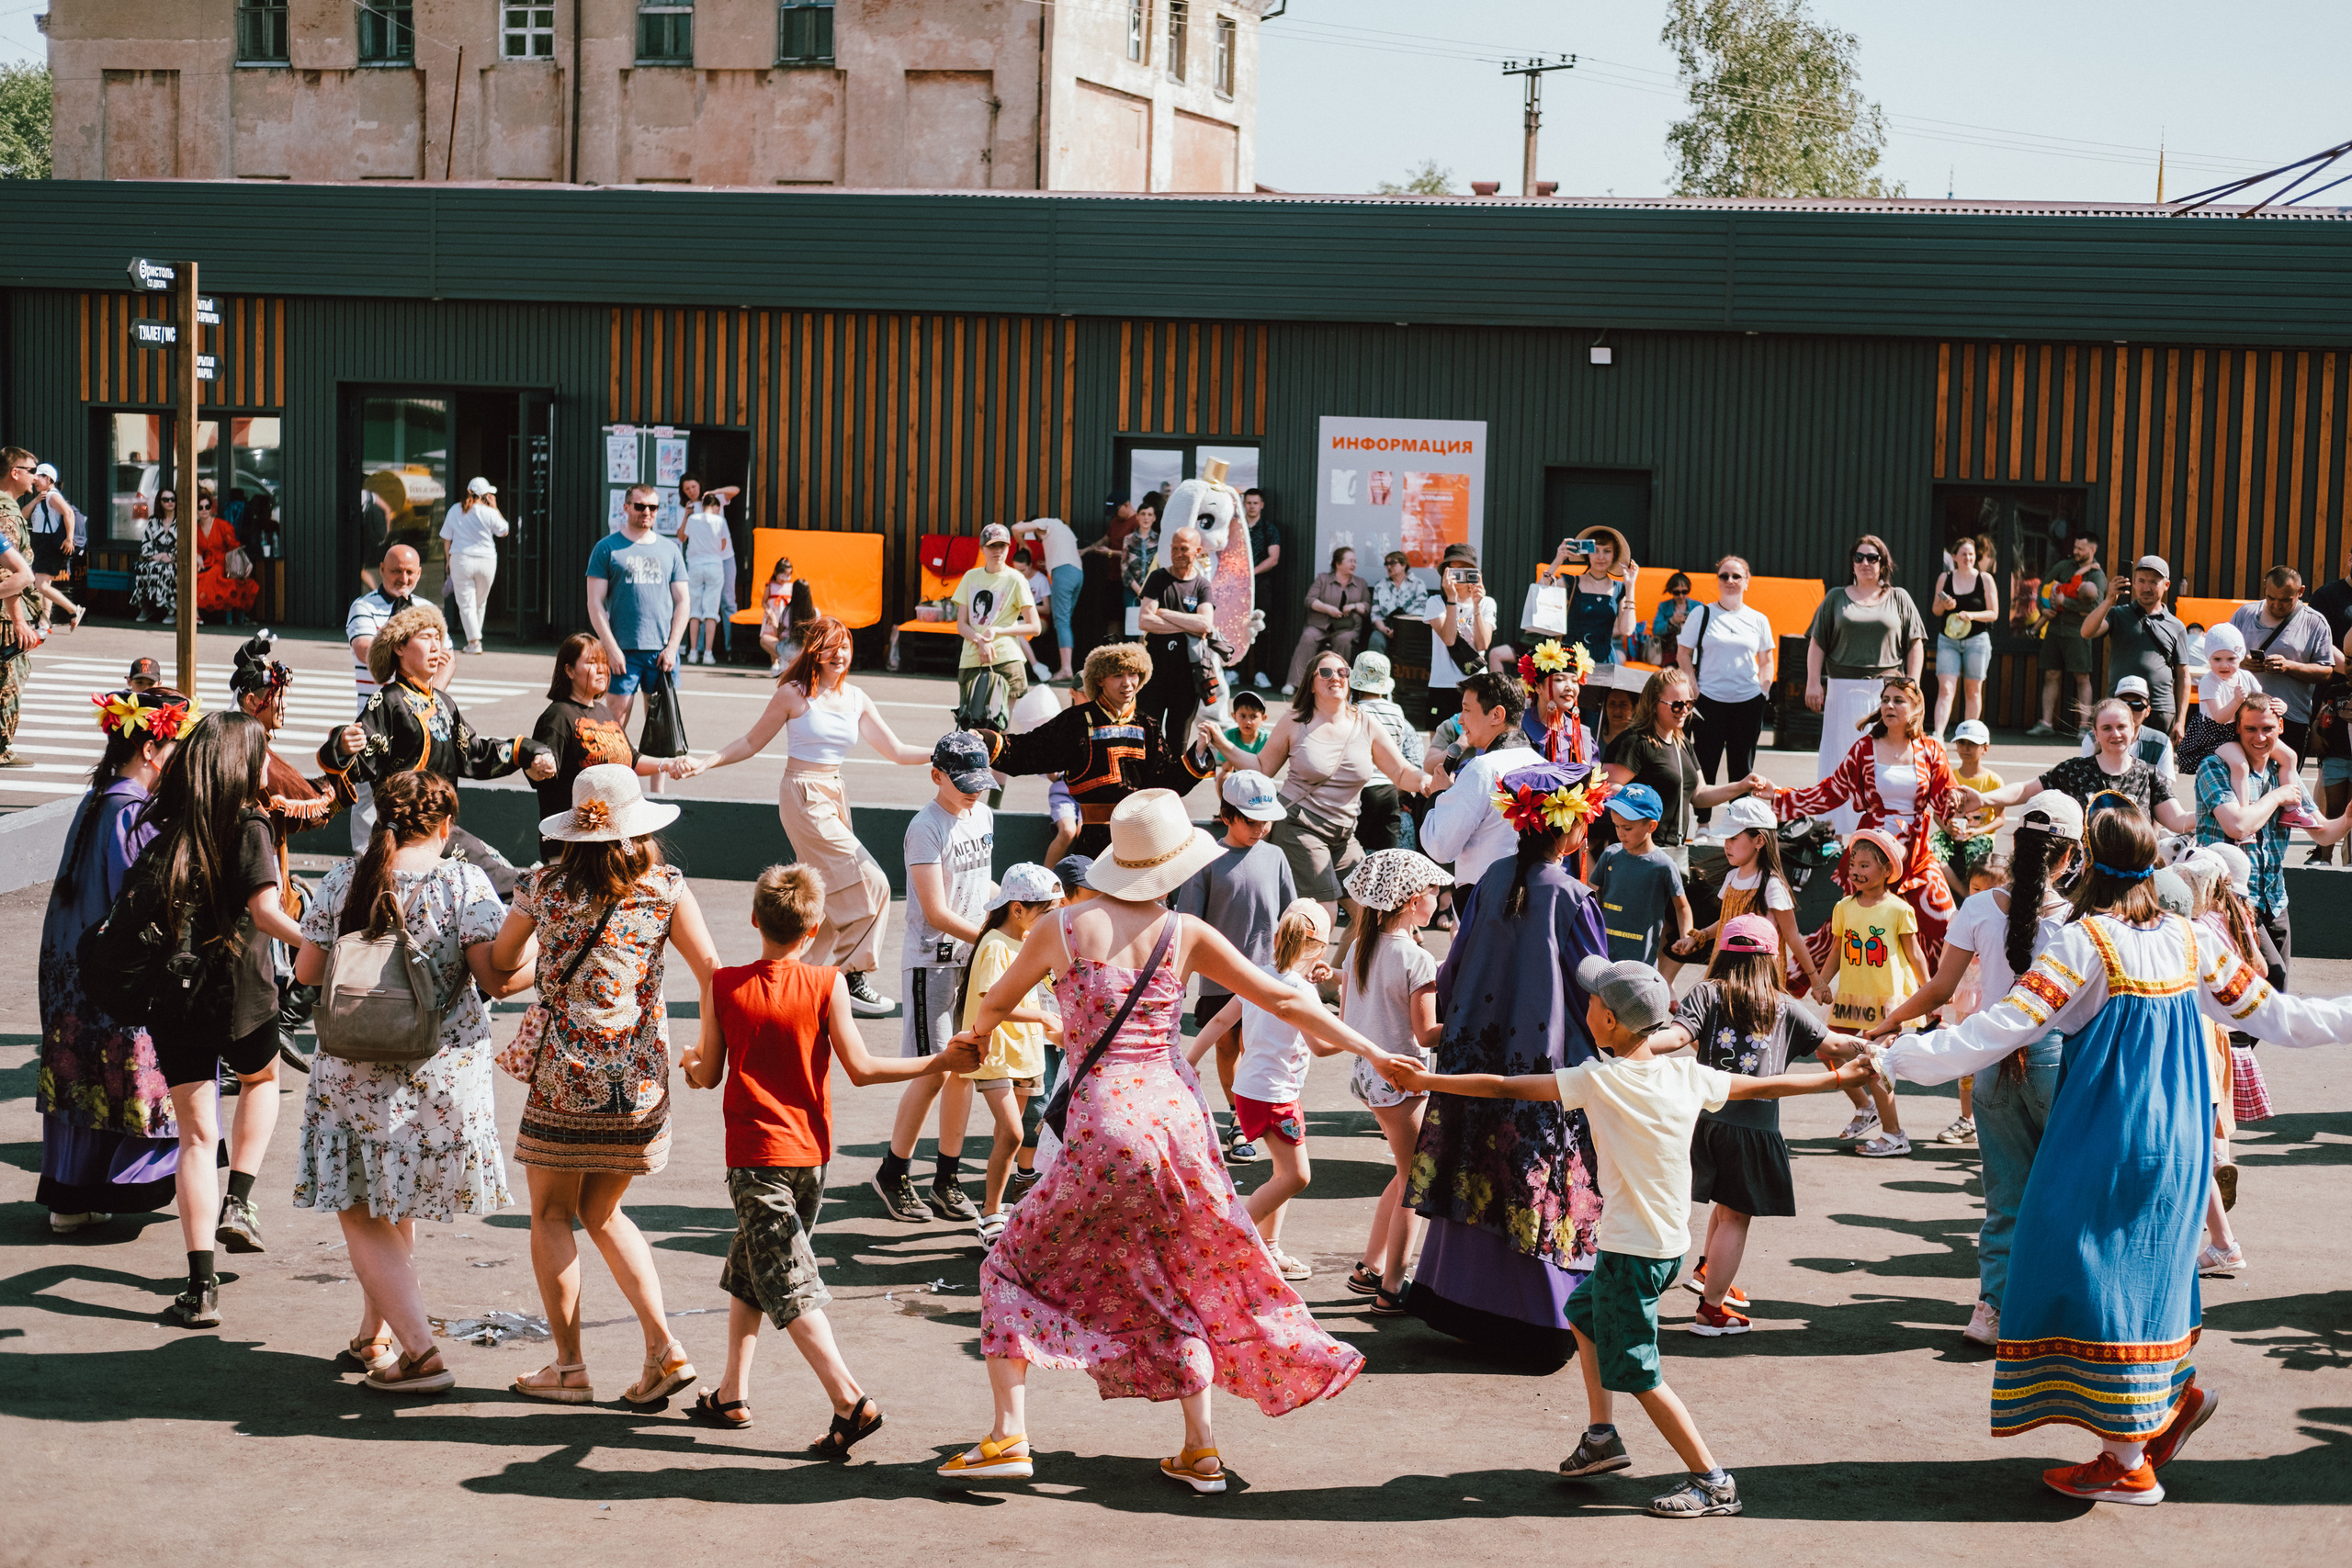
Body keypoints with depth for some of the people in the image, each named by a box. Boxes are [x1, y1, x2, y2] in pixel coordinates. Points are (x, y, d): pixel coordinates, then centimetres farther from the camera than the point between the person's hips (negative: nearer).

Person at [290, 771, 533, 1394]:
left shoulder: (343, 881, -3)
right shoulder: (465, 883, -9)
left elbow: (308, 971, 2)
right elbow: (496, 975, -15)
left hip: (355, 1073, -1)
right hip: (443, 1073, 1)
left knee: (363, 1214, 7)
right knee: (395, 1206, 21)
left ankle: (420, 1352, -4)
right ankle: (374, 1336, 30)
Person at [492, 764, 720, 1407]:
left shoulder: (544, 887, -2)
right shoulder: (665, 888, -2)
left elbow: (499, 962, 11)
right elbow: (711, 969, -7)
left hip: (565, 1074, -2)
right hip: (640, 1079, 2)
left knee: (552, 1214, 13)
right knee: (603, 1212, 18)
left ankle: (568, 1368, 12)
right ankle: (664, 1347, 6)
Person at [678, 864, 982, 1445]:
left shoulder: (723, 985, -8)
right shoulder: (827, 984, -7)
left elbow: (709, 1075, -1)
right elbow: (860, 1068, -9)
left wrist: (689, 1064, 23)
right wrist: (941, 1062, 0)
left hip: (755, 1156, -3)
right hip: (810, 1155, 3)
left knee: (788, 1286, -5)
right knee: (746, 1272, 20)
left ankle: (850, 1400, -17)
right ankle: (732, 1394, 25)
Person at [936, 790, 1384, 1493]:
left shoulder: (1060, 928, -1)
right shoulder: (1186, 935, 3)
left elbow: (992, 1006, 14)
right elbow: (1282, 1000, 5)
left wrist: (969, 1037, 37)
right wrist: (1372, 1051, 13)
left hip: (1101, 1124, -3)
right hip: (1176, 1117, 3)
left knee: (1016, 1269, 13)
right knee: (1181, 1284, 18)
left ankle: (1009, 1435, 3)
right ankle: (1201, 1450, 17)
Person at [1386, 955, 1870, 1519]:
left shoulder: (1598, 1080, -17)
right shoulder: (1686, 1076, -1)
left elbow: (1505, 1088, -14)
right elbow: (1764, 1087, 9)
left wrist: (1425, 1081, -5)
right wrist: (1839, 1076, 23)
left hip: (1631, 1250, -8)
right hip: (1672, 1240, 8)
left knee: (1636, 1374, 3)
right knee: (1583, 1312, 28)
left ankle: (1713, 1481, 3)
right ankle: (1602, 1436, 28)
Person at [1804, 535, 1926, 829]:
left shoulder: (1899, 598, 12)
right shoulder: (1836, 598, 13)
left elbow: (1915, 645, 9)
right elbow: (1817, 642, 9)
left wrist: (1911, 684, -1)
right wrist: (1813, 683, -1)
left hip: (1888, 690, 0)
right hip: (1845, 691, 0)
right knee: (1842, 760, -2)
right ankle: (1836, 829, -1)